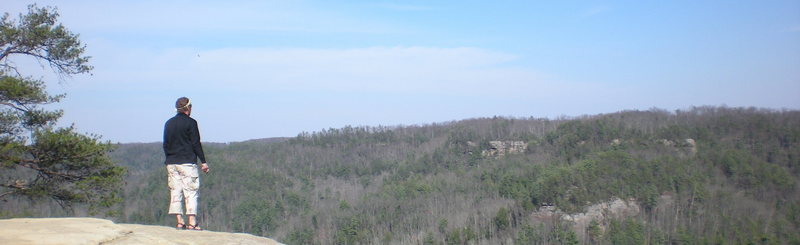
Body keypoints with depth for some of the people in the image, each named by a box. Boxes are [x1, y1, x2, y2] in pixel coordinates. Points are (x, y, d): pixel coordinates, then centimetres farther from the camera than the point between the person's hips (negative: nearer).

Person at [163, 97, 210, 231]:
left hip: (171, 163, 6)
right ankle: (192, 223, -8)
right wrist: (203, 161, -4)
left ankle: (179, 222, 4)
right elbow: (196, 143, -8)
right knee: (191, 192, -4)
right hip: (187, 162, -6)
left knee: (175, 192, 6)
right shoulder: (190, 122, -6)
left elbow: (165, 144, 16)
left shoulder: (168, 123, 13)